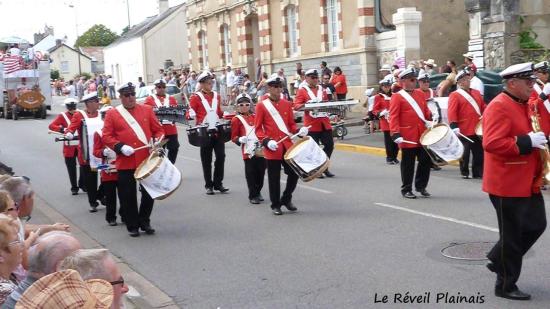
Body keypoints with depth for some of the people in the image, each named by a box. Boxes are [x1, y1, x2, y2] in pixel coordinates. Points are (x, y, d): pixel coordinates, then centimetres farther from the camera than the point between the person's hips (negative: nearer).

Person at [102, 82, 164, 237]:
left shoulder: (147, 109, 8)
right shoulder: (112, 114, 2)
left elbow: (158, 129, 10)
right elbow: (106, 136, -1)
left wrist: (157, 141, -10)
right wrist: (120, 147, -16)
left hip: (147, 160, 2)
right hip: (125, 162, -2)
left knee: (149, 192, 7)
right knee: (128, 195, 3)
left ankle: (145, 222, 24)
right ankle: (132, 226, 18)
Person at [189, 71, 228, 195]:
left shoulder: (217, 96, 12)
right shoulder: (196, 97, -2)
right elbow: (192, 114, -5)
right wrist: (196, 124, -24)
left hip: (218, 131, 4)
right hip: (204, 132, -4)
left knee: (221, 157, 0)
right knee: (207, 160, 3)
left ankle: (218, 183, 12)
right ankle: (209, 185, 14)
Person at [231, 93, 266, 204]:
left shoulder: (256, 117, 17)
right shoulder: (236, 119, 5)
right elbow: (234, 137, 5)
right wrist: (240, 139, -16)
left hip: (261, 150, 4)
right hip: (248, 151, -4)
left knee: (261, 172, 7)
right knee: (251, 173, -2)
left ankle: (258, 192, 25)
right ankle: (252, 196, 9)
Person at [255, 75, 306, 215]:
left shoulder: (287, 104, 9)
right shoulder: (262, 105, -3)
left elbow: (291, 124, 14)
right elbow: (258, 128, -3)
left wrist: (299, 130, -7)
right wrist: (266, 141, -18)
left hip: (288, 145, 4)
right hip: (272, 148, -4)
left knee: (294, 173, 4)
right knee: (274, 178, 2)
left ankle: (286, 199, 24)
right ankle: (275, 204, 17)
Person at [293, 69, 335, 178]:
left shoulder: (322, 90, 15)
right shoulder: (302, 91, -1)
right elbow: (296, 106, -9)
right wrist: (307, 104, -26)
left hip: (325, 123, 5)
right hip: (312, 124, -5)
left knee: (330, 145, 4)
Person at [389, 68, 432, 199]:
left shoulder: (420, 93, 14)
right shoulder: (397, 97, -5)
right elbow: (393, 117, -11)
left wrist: (432, 116, 2)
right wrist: (396, 134, -19)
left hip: (422, 134, 6)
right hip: (408, 137, -6)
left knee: (426, 160, 7)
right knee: (408, 164, 3)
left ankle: (421, 186, 24)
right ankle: (406, 189, 15)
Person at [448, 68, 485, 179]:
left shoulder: (476, 93, 15)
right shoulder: (455, 95, -6)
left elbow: (483, 107, 22)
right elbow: (451, 112, -15)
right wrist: (454, 126, -24)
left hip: (477, 129, 6)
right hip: (464, 131, -6)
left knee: (479, 152, 9)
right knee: (465, 153, 2)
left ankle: (478, 172, 18)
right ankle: (465, 173, 14)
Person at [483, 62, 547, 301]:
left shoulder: (524, 105, 12)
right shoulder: (499, 107, -18)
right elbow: (491, 143, -28)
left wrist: (540, 140, 6)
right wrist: (527, 142, -26)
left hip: (528, 182, 9)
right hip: (508, 184, -9)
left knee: (536, 225, 15)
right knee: (512, 235, 1)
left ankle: (498, 260, 32)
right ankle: (505, 286, 17)